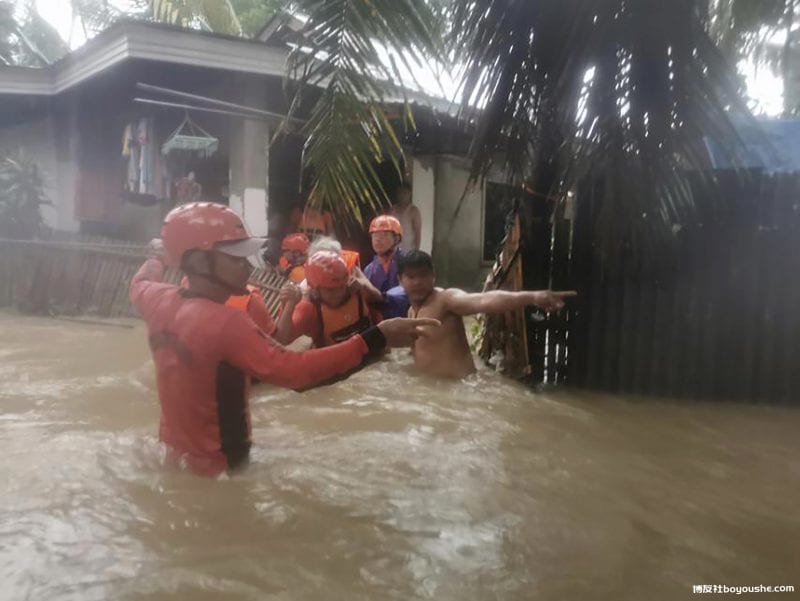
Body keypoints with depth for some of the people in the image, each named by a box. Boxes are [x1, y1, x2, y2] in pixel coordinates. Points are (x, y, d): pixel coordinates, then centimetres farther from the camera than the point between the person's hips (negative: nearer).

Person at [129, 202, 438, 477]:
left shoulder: (159, 300, -6)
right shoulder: (225, 323, -32)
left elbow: (140, 283, 20)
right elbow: (294, 370, -43)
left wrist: (156, 261, 42)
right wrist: (375, 339, -45)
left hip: (175, 451, 8)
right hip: (218, 466, -7)